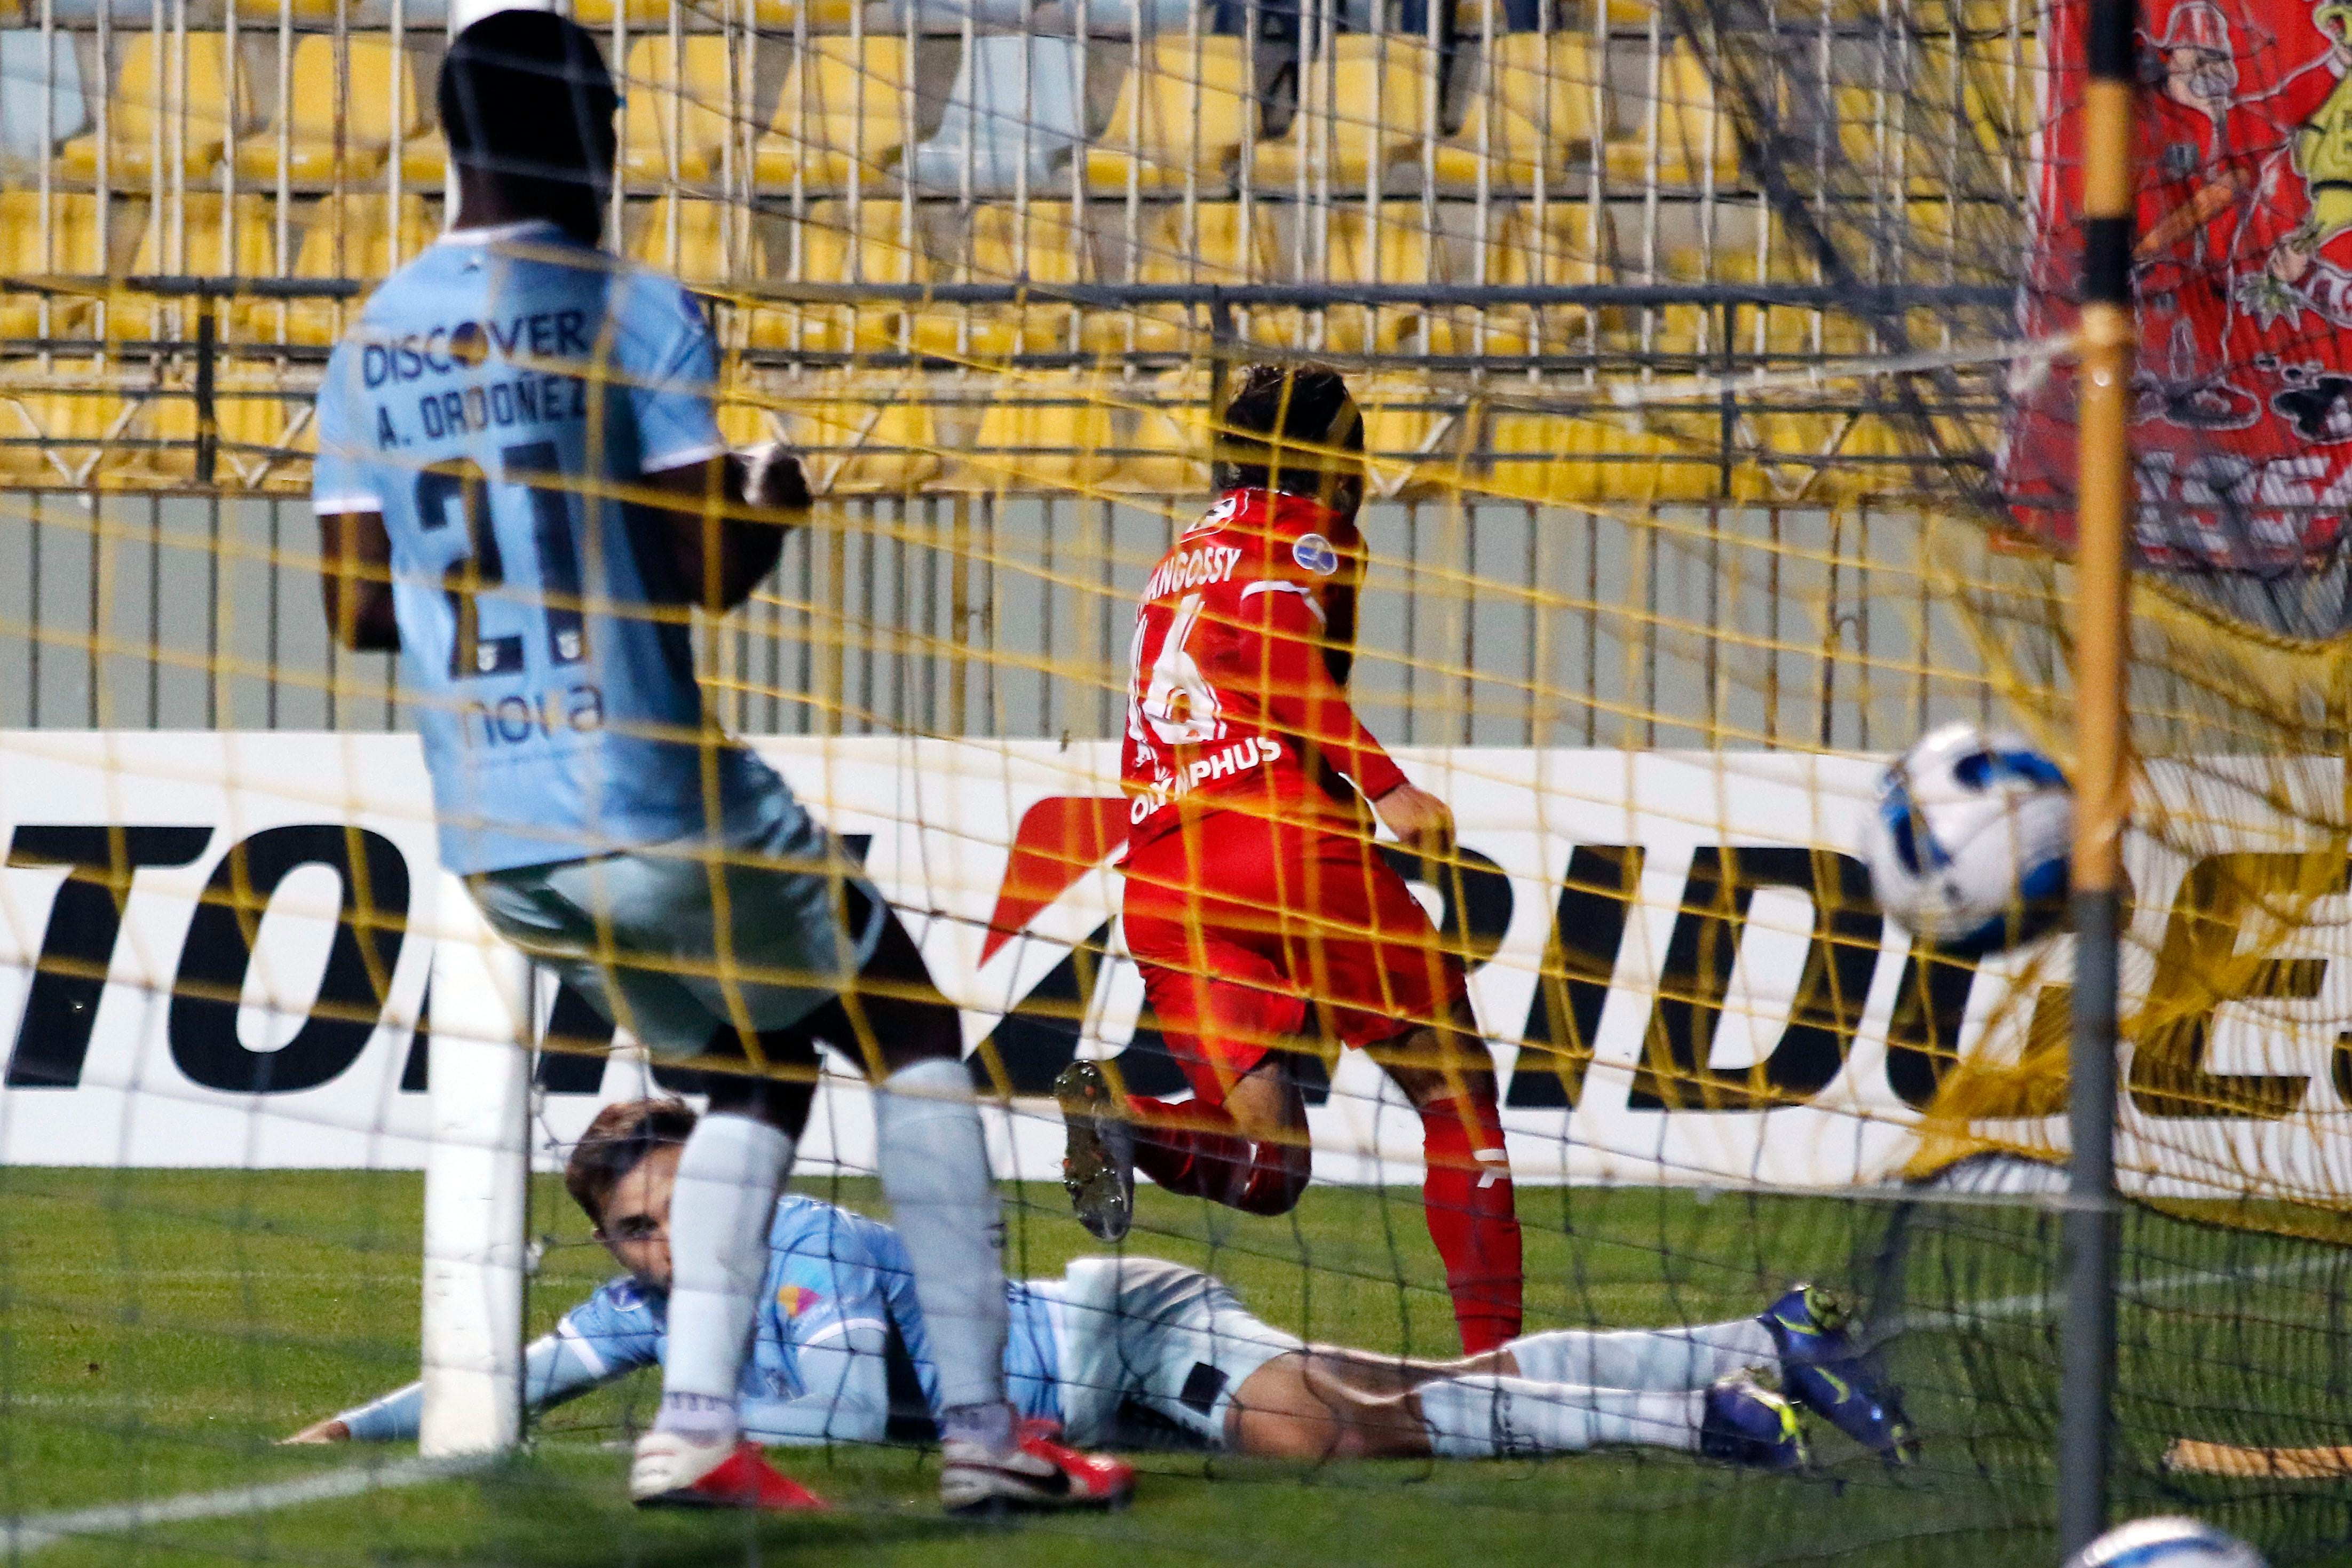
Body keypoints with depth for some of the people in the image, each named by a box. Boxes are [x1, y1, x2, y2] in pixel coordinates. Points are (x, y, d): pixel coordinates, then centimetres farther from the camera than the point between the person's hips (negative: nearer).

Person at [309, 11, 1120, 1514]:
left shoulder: (372, 346, 10)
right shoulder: (633, 312, -9)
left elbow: (356, 608, 11)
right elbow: (710, 572, -13)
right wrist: (777, 498, 7)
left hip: (491, 839, 6)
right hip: (652, 802, -6)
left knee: (763, 1064, 22)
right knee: (911, 1035, 11)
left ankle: (695, 1428, 7)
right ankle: (982, 1424, 4)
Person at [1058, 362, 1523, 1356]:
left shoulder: (1176, 565, 29)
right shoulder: (1305, 532, 6)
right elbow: (1275, 655, -14)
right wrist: (1384, 786, -21)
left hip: (1156, 881, 6)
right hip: (1285, 837, -6)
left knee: (1268, 1168, 3)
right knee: (1457, 1092, 6)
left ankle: (1120, 1122, -25)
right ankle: (1492, 1345, -6)